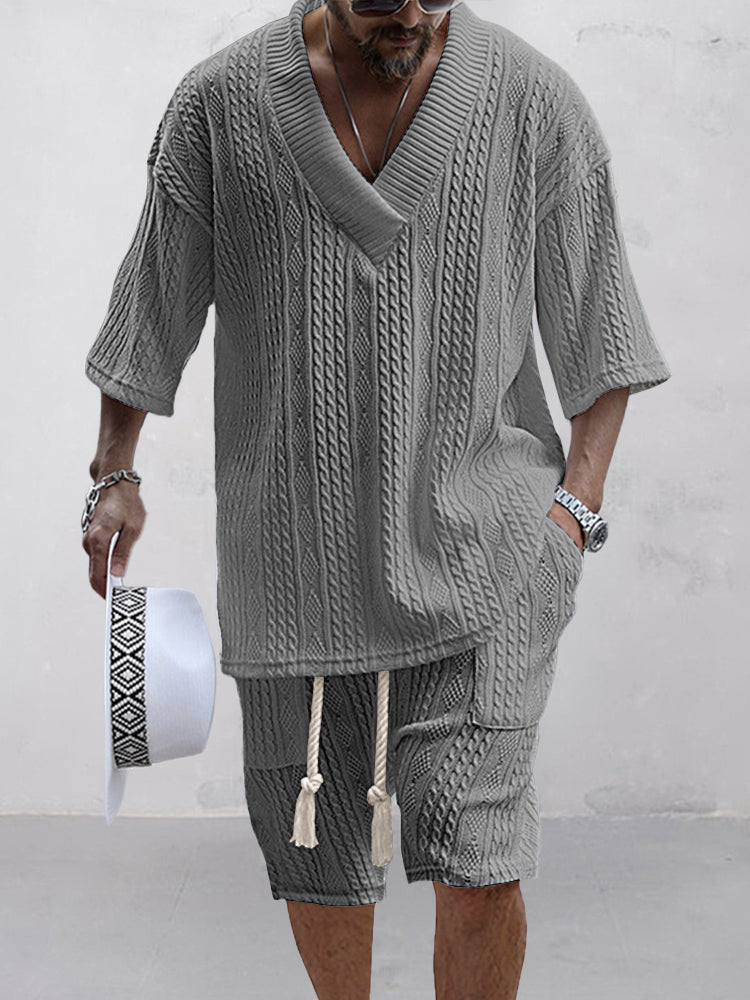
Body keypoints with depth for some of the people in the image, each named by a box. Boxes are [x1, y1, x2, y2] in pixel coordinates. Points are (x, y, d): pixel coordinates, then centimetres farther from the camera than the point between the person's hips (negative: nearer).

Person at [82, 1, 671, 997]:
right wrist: (115, 474, 5)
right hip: (294, 547, 2)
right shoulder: (220, 102, -1)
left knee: (476, 858, -12)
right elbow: (154, 300, 9)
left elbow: (598, 329, 3)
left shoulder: (536, 100, -3)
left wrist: (578, 502, -6)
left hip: (477, 532, -1)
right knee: (316, 848, 13)